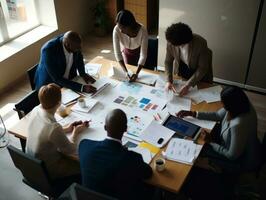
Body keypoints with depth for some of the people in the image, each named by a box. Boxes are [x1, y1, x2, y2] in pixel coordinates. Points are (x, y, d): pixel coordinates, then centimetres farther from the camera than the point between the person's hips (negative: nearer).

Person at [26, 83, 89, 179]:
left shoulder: (35, 110, -16)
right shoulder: (54, 127, -37)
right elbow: (70, 150, -20)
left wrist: (66, 129, 1)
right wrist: (75, 132, -5)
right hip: (47, 170, -7)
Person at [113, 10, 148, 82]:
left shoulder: (142, 31, -39)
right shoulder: (116, 30, -35)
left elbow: (143, 55, -35)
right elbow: (117, 52, -31)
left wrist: (136, 73, -44)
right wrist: (126, 72, -39)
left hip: (139, 51, -1)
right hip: (126, 51, 1)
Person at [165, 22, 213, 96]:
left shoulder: (200, 43, -35)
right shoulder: (171, 42, -25)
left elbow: (202, 68, -29)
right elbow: (168, 62, -13)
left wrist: (188, 85, -35)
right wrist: (169, 81, -26)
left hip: (199, 76, -3)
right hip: (180, 74, 3)